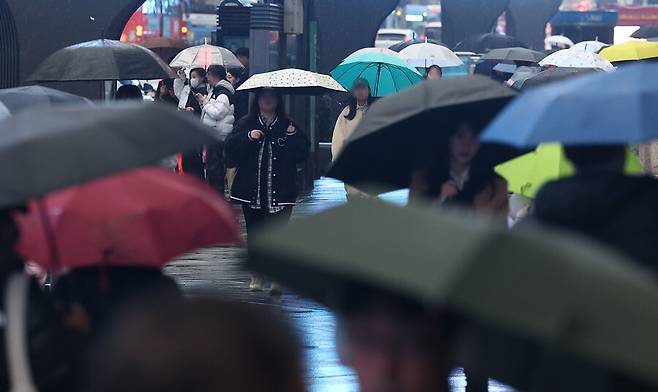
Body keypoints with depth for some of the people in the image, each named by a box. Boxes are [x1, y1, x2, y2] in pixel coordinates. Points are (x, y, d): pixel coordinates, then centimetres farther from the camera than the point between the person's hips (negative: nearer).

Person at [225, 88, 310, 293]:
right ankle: (257, 274, 16)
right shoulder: (246, 124, 9)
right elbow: (231, 149, 0)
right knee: (254, 232, 6)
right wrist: (248, 137, -14)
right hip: (252, 190, 2)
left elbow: (302, 154, 2)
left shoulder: (287, 126, 8)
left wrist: (293, 136, -13)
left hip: (280, 191, -2)